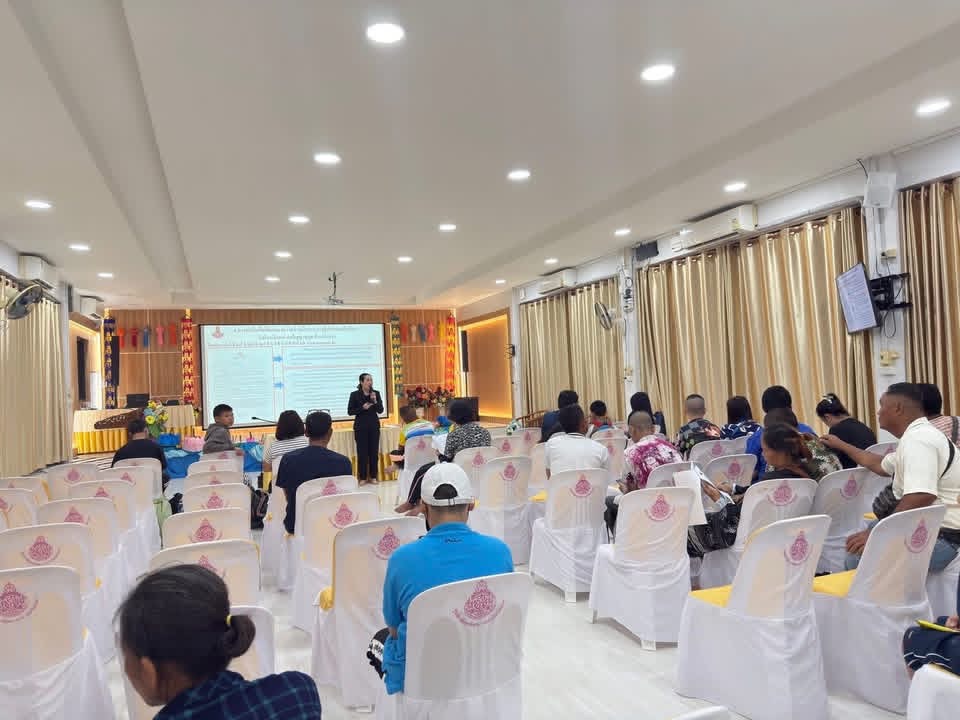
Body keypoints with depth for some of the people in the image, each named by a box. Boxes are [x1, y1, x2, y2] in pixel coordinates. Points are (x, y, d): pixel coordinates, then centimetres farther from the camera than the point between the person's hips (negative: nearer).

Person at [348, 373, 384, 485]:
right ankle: (363, 477, 6)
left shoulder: (376, 393, 2)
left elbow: (380, 410, -1)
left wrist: (375, 401, -17)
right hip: (361, 426, -2)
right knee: (362, 452, -3)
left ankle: (373, 476, 12)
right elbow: (350, 411, -4)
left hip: (374, 426, 2)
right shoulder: (355, 394, -3)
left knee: (374, 451, 3)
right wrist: (362, 408, -17)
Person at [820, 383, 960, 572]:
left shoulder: (917, 439, -21)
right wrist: (841, 445, 40)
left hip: (941, 537, -11)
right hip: (928, 528, 11)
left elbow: (920, 498, -34)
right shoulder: (918, 435, 14)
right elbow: (881, 465, 31)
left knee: (859, 553, -19)